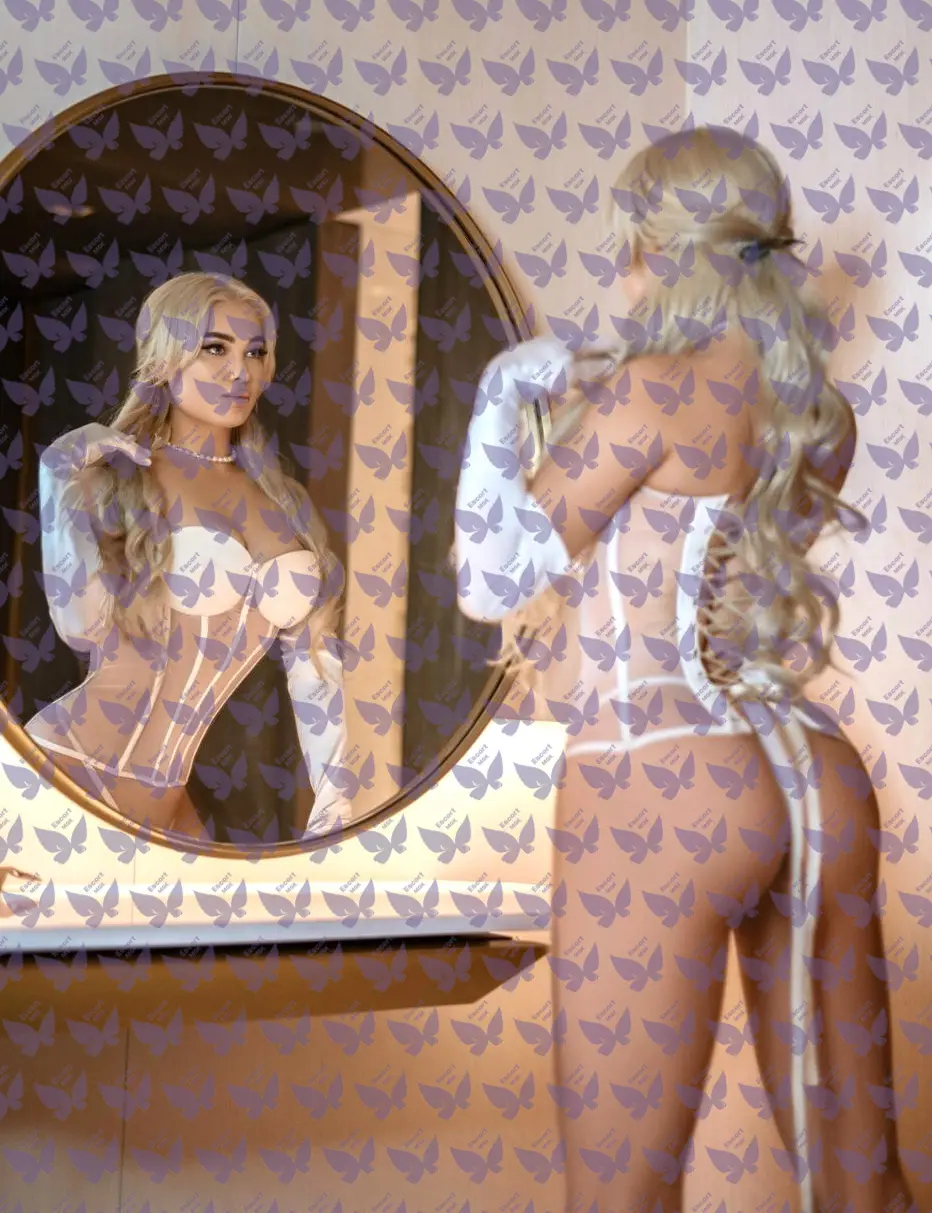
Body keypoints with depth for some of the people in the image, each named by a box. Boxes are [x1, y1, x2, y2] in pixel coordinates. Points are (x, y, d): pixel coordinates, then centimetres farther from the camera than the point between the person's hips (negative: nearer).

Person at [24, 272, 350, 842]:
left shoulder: (285, 502, 9)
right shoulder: (113, 474, -6)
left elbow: (313, 659, 8)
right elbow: (82, 625, -21)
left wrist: (333, 801, 4)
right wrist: (61, 479, -17)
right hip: (70, 770, -5)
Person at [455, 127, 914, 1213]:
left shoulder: (654, 387, -9)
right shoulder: (822, 416, 12)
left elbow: (492, 581, -5)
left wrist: (505, 394, 6)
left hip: (659, 792, -7)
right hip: (814, 781, 7)